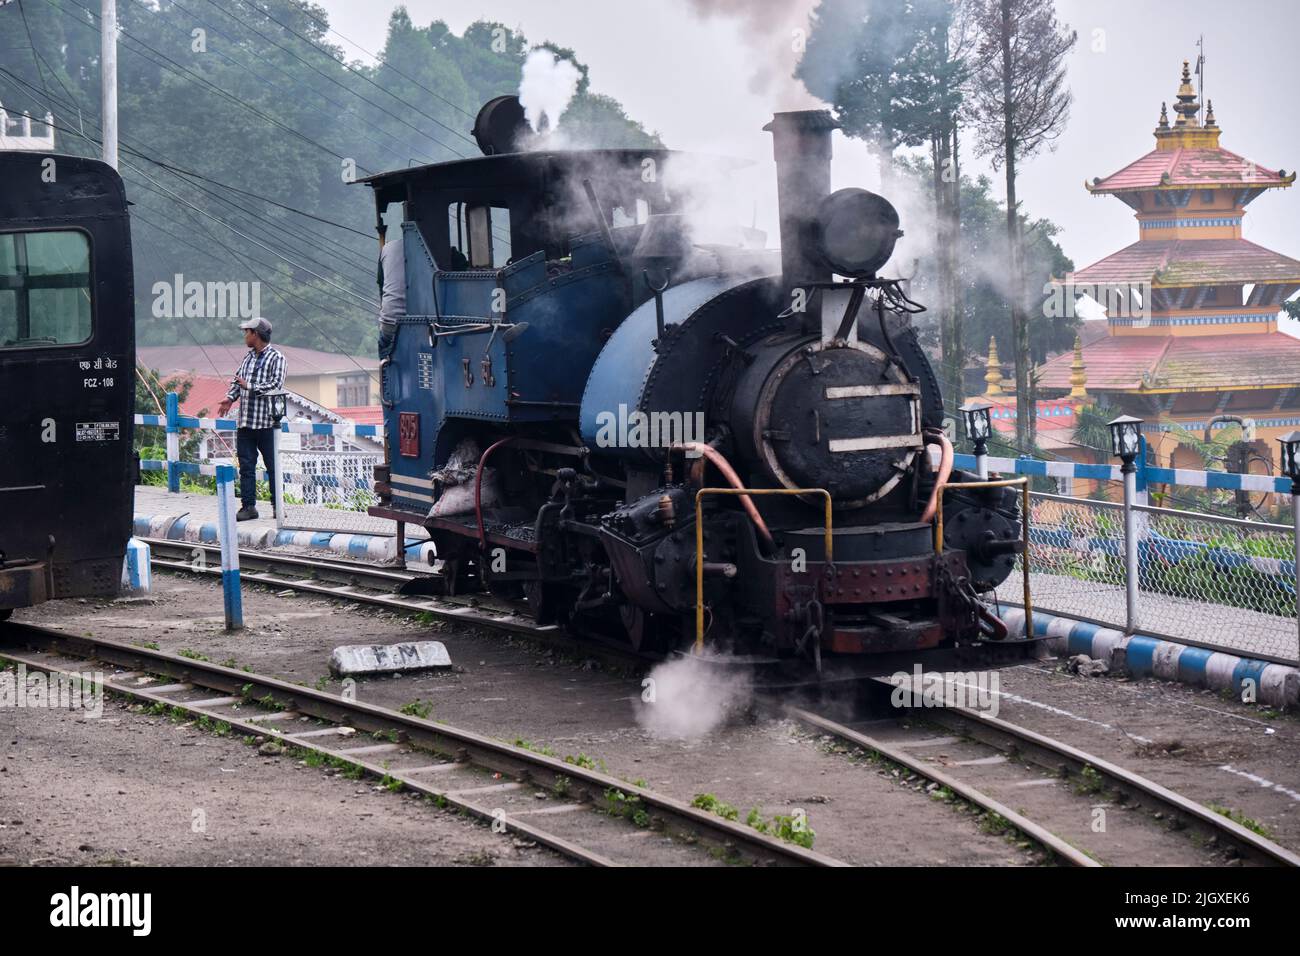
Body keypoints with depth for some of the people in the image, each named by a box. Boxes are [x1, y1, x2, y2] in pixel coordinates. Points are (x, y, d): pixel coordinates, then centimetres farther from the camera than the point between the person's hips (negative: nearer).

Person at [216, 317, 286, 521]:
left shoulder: (275, 357, -6)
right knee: (246, 465, 5)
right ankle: (248, 506, 8)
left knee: (272, 465, 0)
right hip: (245, 421, 7)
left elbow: (276, 385, -16)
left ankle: (277, 505, 7)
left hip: (266, 422, -7)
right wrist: (230, 398, 3)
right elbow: (237, 379, 21)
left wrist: (249, 386, -15)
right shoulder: (249, 357, 16)